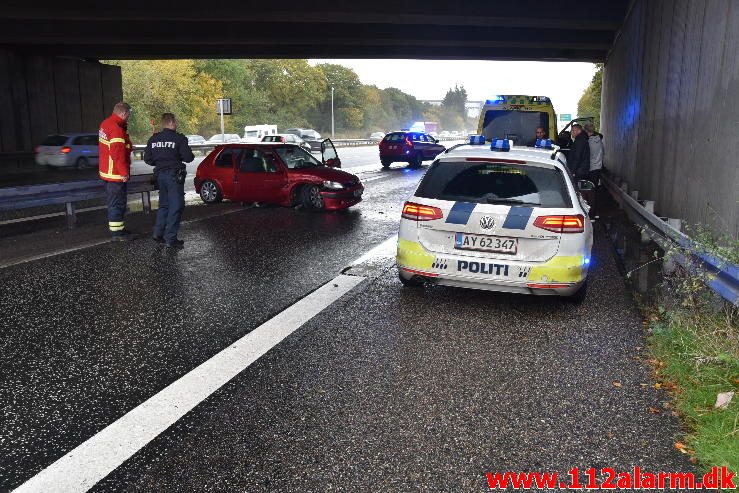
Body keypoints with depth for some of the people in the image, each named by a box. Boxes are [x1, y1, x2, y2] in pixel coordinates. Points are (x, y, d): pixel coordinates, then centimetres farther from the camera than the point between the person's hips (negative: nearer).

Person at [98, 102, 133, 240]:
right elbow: (118, 154, -26)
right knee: (118, 202, -2)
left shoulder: (105, 124, 10)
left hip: (107, 172, 10)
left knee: (114, 201, 19)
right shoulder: (117, 130, -23)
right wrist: (124, 172, -20)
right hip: (116, 174, -10)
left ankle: (117, 227, 31)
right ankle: (116, 231, 5)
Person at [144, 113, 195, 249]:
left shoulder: (154, 139, 6)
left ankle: (158, 233, 22)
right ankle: (170, 239, -1)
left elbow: (147, 159, 7)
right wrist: (181, 157, 8)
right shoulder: (179, 139, -12)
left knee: (164, 205, 21)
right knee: (175, 207, -1)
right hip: (174, 175, -6)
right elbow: (189, 157, -14)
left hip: (160, 175, 7)